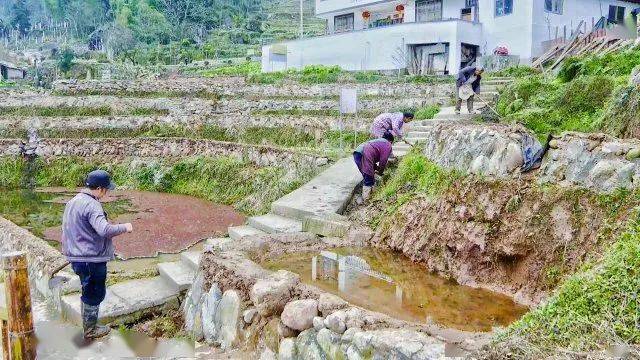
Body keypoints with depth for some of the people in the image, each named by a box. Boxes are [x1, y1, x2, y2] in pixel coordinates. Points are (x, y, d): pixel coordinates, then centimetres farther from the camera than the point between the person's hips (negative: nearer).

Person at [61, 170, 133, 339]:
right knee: (95, 293, 7)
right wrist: (124, 227, -19)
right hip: (91, 258, -9)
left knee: (87, 291, 22)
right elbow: (105, 230, -33)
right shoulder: (91, 205, -22)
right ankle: (91, 329, 20)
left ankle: (88, 325, 35)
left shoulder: (74, 201, 10)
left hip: (78, 257, 9)